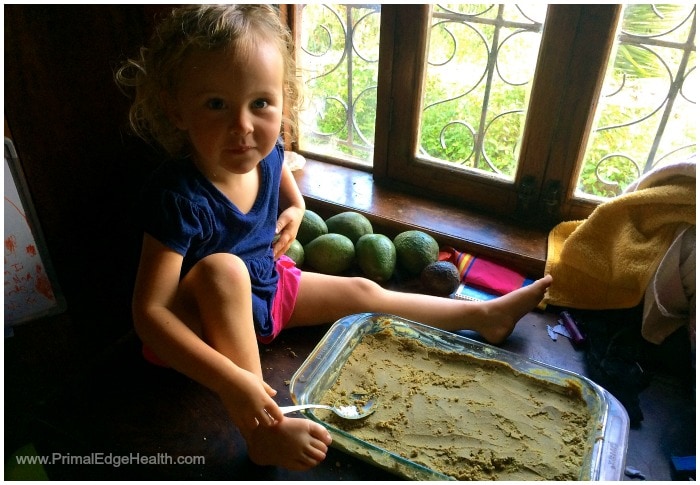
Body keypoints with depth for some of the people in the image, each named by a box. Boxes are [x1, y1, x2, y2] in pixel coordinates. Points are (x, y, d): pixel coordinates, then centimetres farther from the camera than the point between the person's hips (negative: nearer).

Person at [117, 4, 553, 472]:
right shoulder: (179, 197, -36)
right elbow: (149, 312, -36)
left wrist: (294, 207, -3)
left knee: (363, 292, 5)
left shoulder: (266, 152, -15)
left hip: (269, 284, 6)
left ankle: (485, 316, 21)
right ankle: (260, 432, -33)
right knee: (222, 269, -39)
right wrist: (232, 382, -43)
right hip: (206, 319, -6)